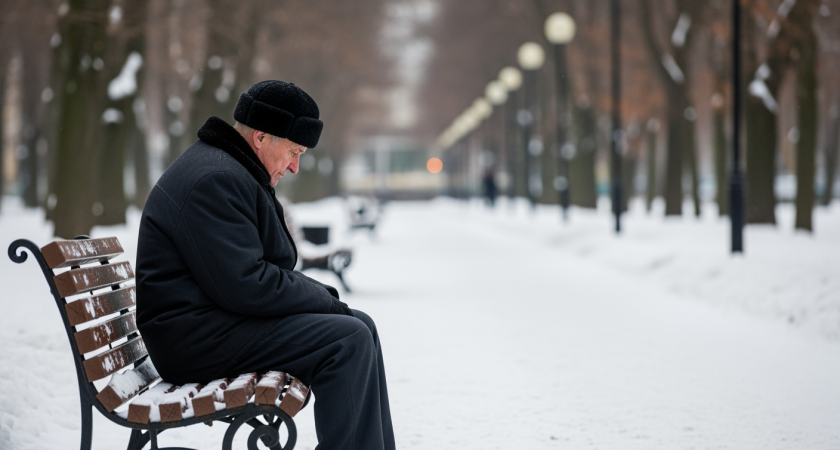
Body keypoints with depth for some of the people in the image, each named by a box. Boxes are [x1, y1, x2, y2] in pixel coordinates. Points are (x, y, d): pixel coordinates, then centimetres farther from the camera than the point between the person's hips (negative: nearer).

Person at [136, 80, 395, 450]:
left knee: (359, 325, 8)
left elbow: (267, 269, 22)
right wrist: (324, 300, -12)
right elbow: (246, 285, -24)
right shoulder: (215, 180, -18)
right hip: (195, 339, -11)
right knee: (347, 341, -21)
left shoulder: (232, 171, 18)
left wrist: (322, 295, 5)